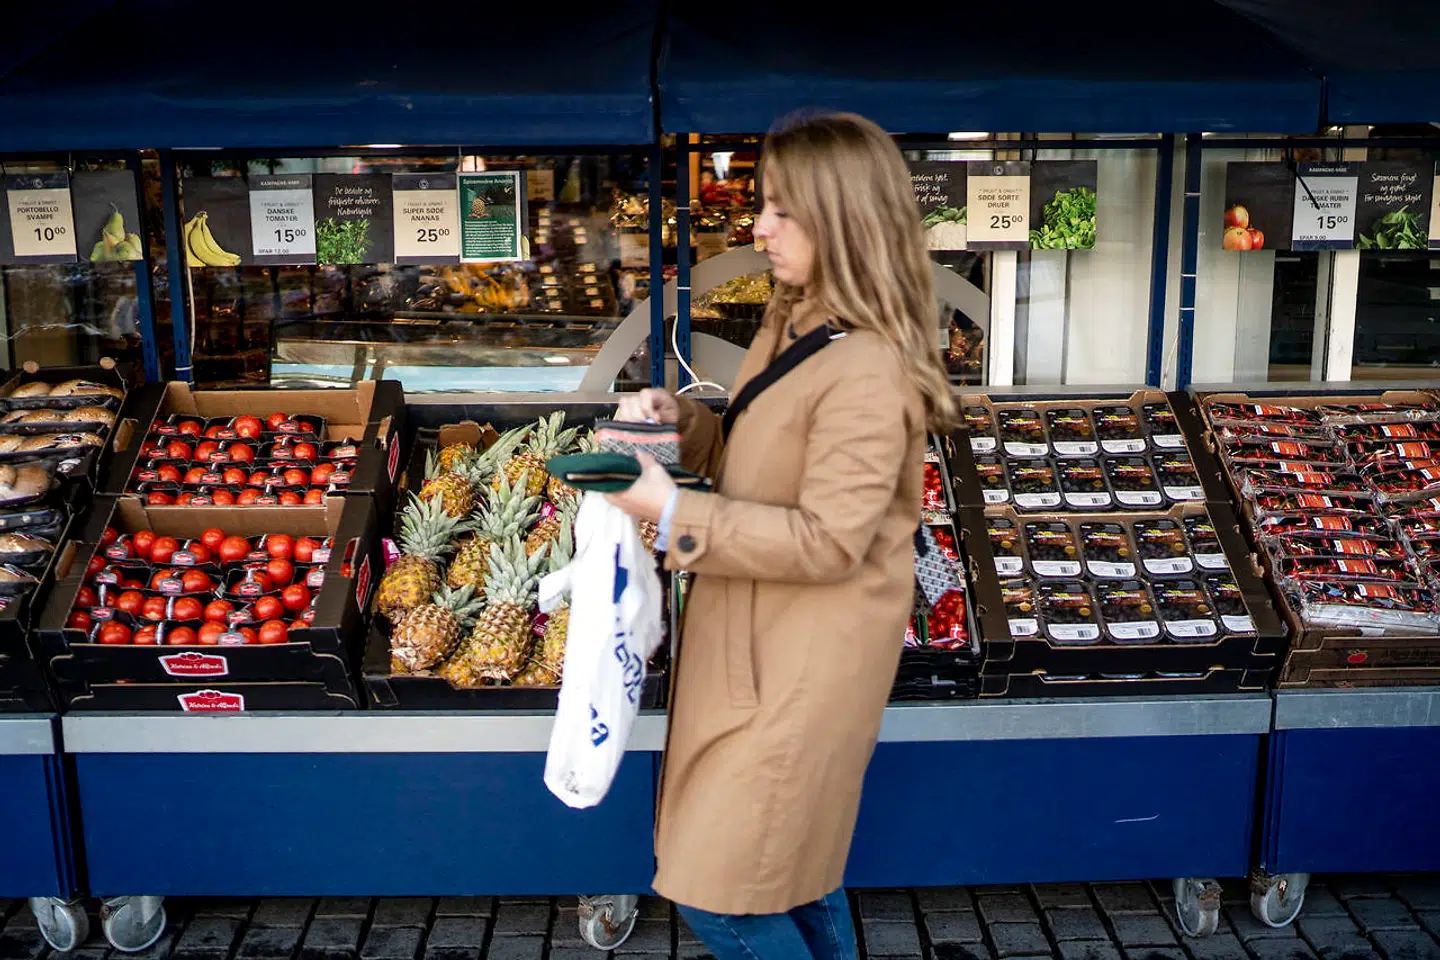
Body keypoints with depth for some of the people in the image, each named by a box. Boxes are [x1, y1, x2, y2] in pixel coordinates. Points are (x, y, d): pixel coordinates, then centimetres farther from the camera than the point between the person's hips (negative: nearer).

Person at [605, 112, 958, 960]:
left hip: (805, 666, -10)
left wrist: (675, 515, -25)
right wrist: (682, 417, -1)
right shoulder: (798, 326, 7)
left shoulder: (867, 372, -24)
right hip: (763, 644, 10)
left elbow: (827, 540, -25)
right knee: (795, 874, 23)